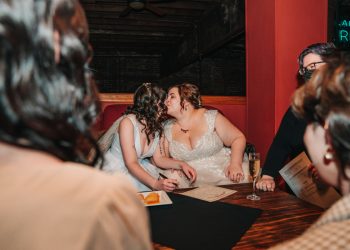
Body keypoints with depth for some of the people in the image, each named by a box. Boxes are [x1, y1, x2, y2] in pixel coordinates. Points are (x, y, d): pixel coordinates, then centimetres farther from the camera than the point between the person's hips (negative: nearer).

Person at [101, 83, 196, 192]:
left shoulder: (157, 126, 1)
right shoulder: (127, 122, -20)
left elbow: (158, 158, 3)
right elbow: (131, 163, -26)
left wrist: (181, 164, -14)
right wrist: (155, 184, -39)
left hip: (138, 169, 6)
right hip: (116, 170, -6)